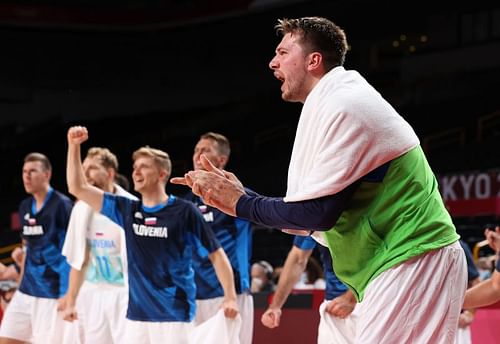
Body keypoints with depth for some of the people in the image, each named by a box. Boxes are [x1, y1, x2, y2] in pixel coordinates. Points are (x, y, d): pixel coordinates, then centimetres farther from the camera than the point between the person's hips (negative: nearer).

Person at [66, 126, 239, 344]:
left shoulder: (184, 211, -4)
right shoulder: (127, 210, 9)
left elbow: (216, 254, -1)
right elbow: (77, 188, 11)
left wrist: (230, 297, -10)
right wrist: (74, 146, 2)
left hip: (174, 316, -5)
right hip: (136, 315, 5)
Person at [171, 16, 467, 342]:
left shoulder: (344, 106, -14)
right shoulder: (331, 105, 18)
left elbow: (317, 213, -18)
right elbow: (310, 214, 17)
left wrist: (241, 203, -6)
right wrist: (236, 194, 9)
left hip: (412, 263, -10)